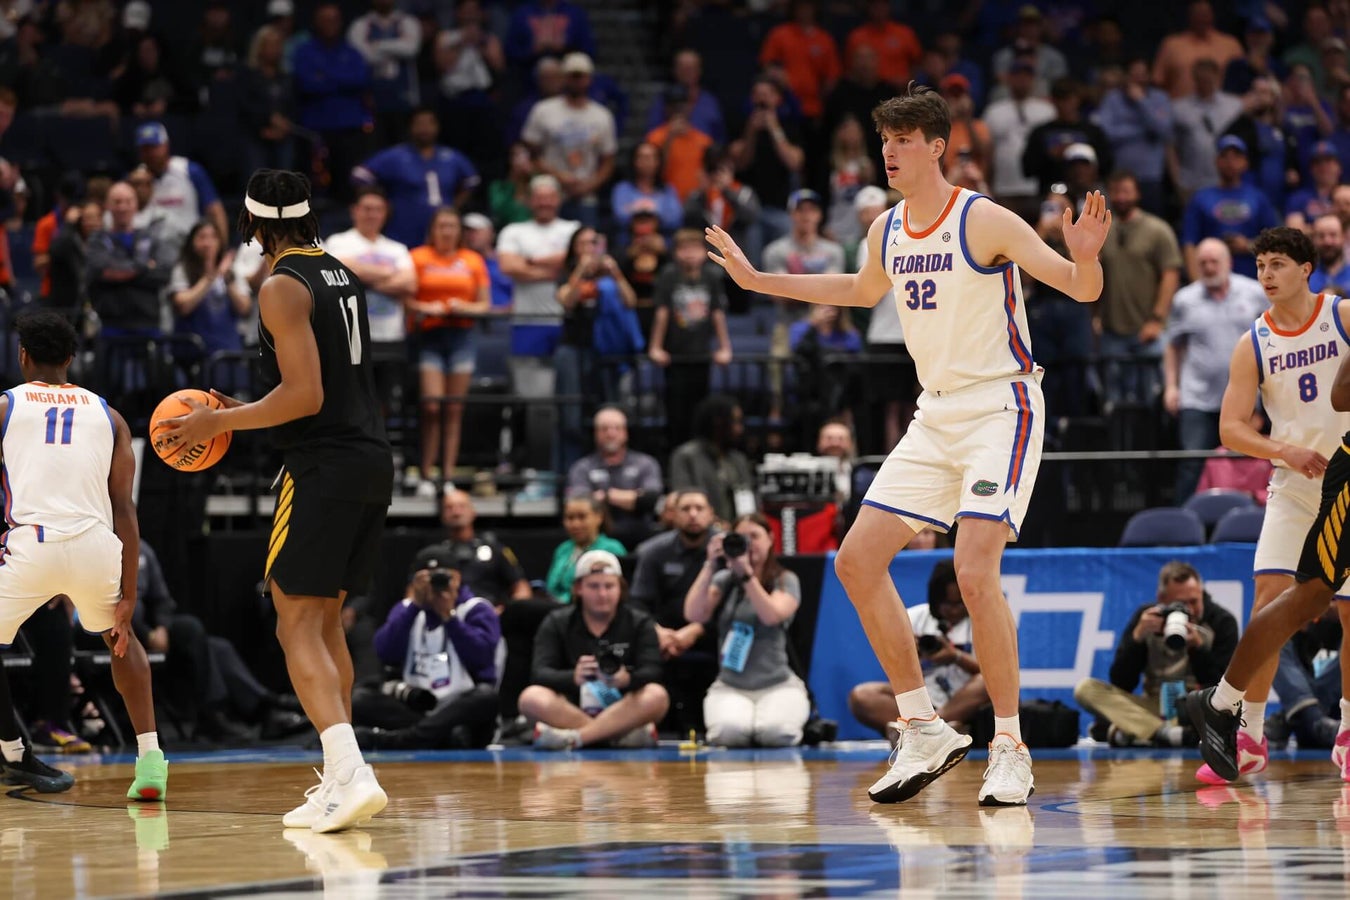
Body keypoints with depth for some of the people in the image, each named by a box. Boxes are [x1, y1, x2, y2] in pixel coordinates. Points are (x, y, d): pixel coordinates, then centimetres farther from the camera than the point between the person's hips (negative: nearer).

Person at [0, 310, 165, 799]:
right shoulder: (107, 415, 19)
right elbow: (124, 509, 13)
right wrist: (128, 598, 12)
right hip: (96, 544, 3)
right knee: (121, 636, 30)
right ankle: (150, 757, 16)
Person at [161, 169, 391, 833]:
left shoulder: (282, 287, -11)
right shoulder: (344, 277, 16)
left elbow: (305, 396, -19)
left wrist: (220, 422, -10)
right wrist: (250, 413, 29)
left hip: (323, 466, -9)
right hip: (372, 459, 9)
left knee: (298, 627, -8)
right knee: (325, 618, 19)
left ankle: (350, 774, -24)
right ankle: (342, 776, 21)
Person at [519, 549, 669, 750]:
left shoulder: (640, 624, 8)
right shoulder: (556, 624, 7)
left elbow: (652, 672, -9)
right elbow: (541, 673, -9)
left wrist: (627, 679, -35)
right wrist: (573, 678, -33)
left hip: (623, 713, 0)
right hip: (572, 710, 0)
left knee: (657, 696, -30)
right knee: (532, 697, -28)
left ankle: (572, 737, -37)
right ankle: (627, 736, -36)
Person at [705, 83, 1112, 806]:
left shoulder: (985, 222, -14)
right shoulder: (886, 231, 7)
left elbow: (1082, 290, -16)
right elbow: (863, 291, 30)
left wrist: (1084, 257, -39)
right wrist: (757, 280, 29)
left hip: (1001, 412, -8)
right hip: (936, 417, 8)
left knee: (974, 571, -22)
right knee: (856, 560, 1)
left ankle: (1010, 749, -12)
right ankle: (926, 732, 9)